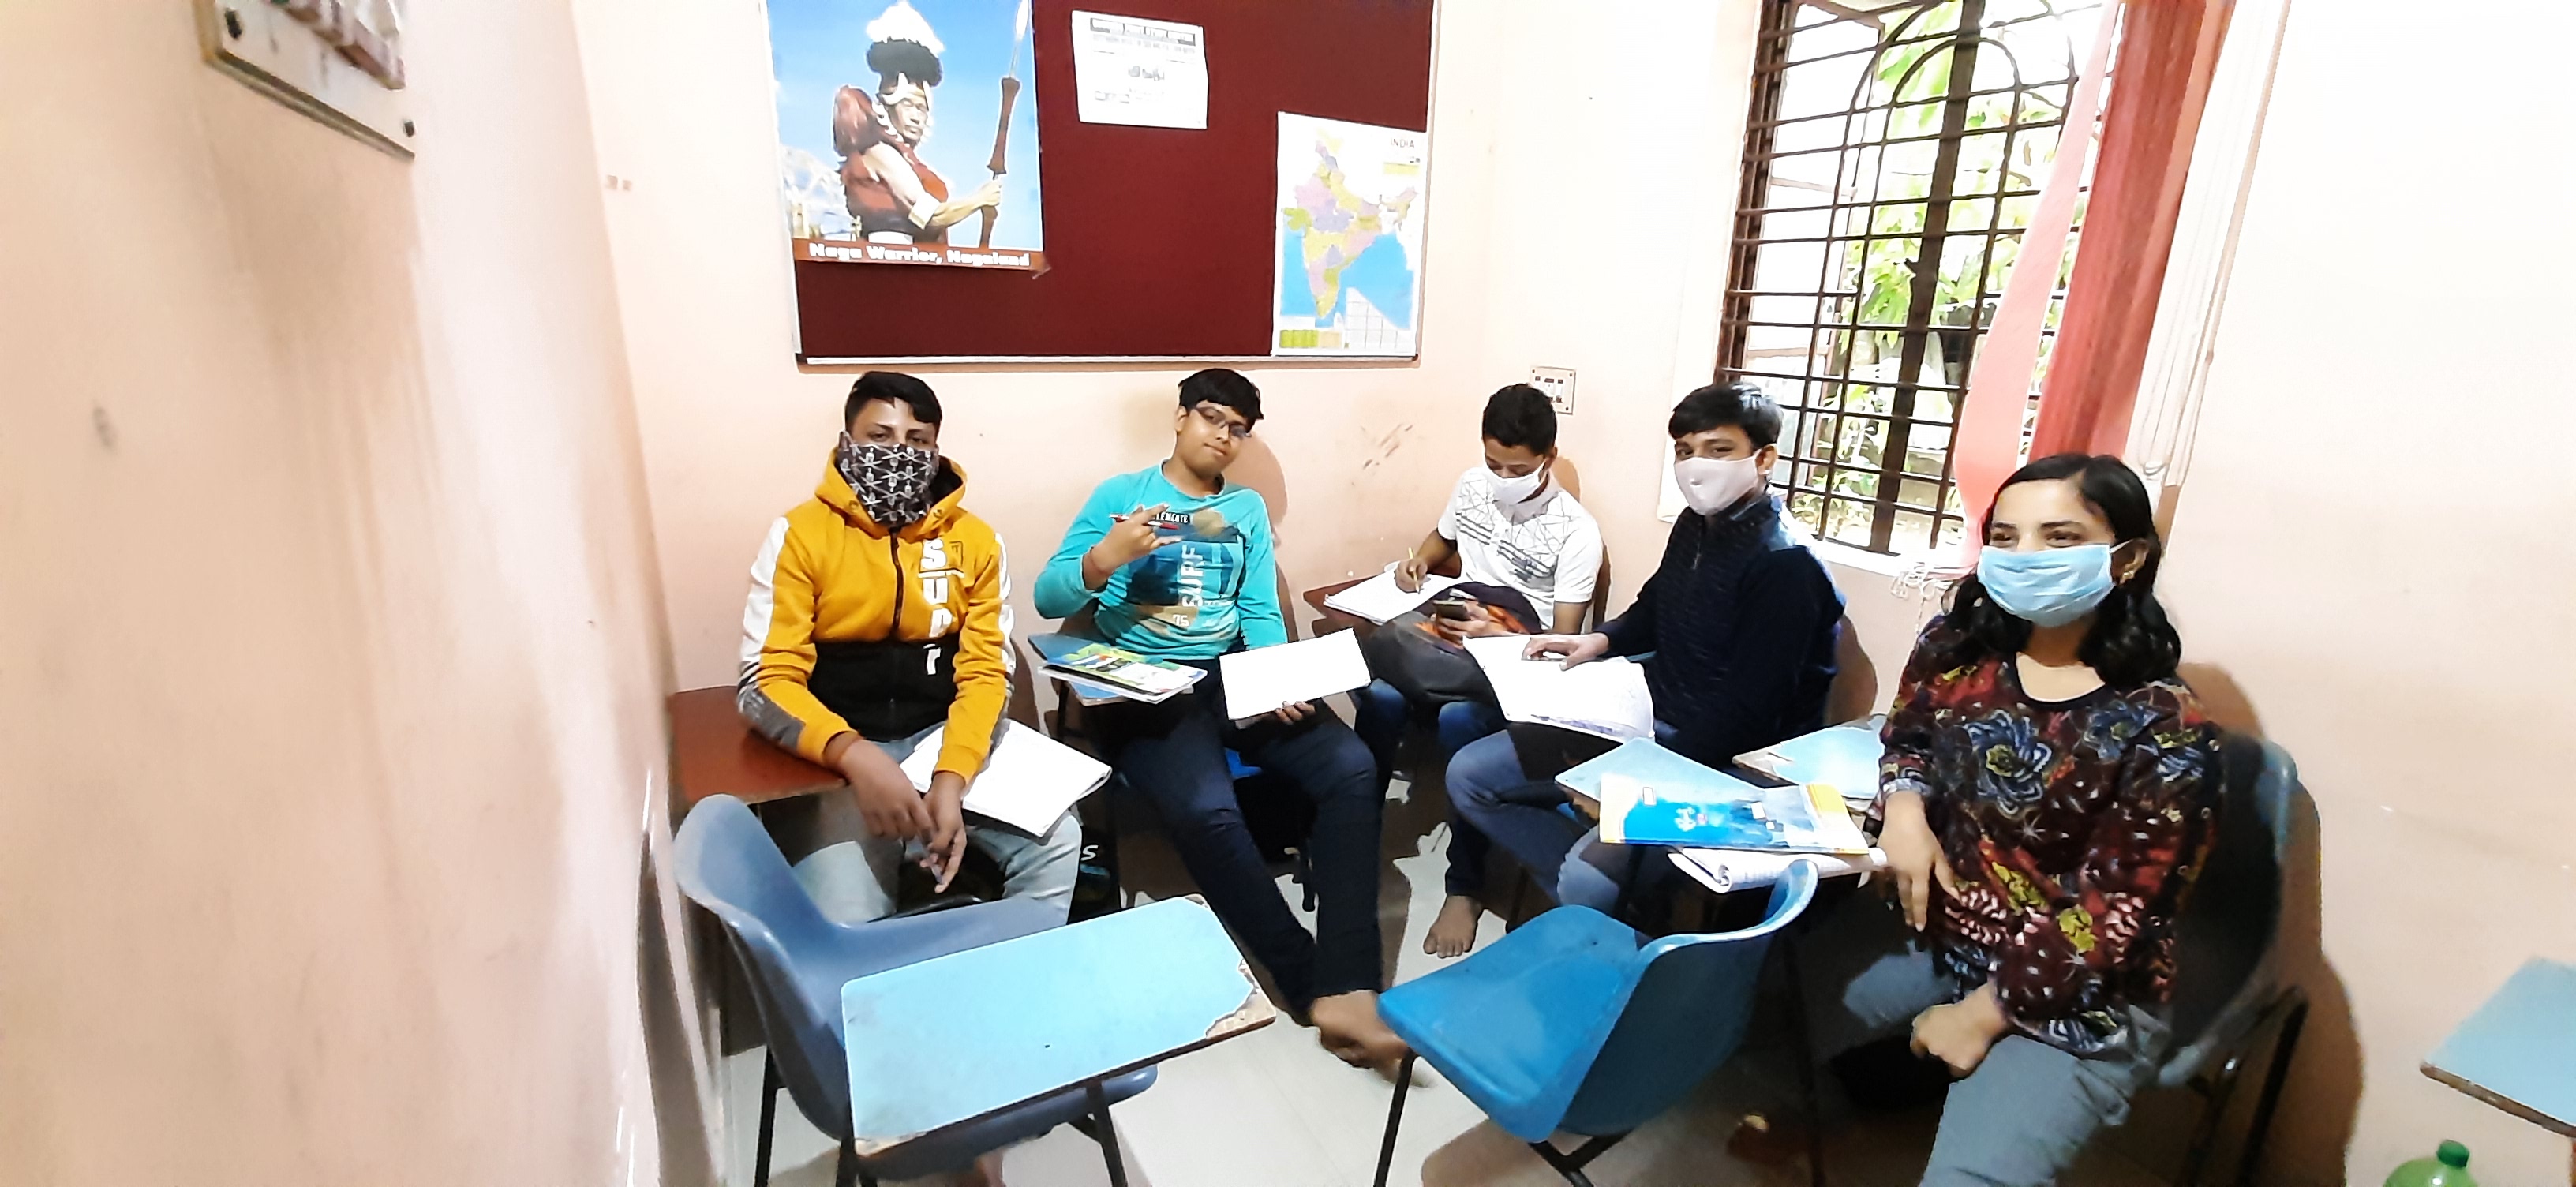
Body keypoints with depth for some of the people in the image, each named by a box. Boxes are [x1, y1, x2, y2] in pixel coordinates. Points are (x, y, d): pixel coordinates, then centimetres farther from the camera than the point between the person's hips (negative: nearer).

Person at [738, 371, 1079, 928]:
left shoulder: (975, 540, 2)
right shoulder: (799, 534, -5)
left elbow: (986, 672, -2)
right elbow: (766, 682, -10)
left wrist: (950, 781, -19)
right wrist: (855, 756, -29)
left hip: (946, 736, 2)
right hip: (837, 754, -2)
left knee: (1057, 841, -17)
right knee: (845, 917, -23)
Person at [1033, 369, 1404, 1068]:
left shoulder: (1248, 508, 18)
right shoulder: (1120, 494, 7)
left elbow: (1260, 612, 9)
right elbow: (1048, 598, 1)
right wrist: (1106, 556, -19)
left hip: (1232, 676, 4)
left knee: (1352, 768, -21)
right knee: (1207, 809, -32)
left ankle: (1346, 988, -23)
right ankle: (1316, 987, -15)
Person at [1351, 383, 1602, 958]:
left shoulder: (1576, 531, -9)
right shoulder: (1472, 484, 7)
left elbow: (1563, 642, -10)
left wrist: (1498, 638, -28)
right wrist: (1416, 563, 5)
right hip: (1455, 639, 4)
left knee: (1459, 720, -37)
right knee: (1381, 696, -29)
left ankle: (1465, 887, -20)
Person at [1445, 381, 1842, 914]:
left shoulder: (1787, 568, -19)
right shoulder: (1696, 525, 7)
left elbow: (1744, 716, -23)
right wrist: (1601, 639, 5)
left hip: (1717, 759, -9)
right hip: (1644, 718, 9)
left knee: (1588, 879, -31)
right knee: (1469, 774, 1)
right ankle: (1594, 905, -1)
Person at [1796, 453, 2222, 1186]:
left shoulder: (2163, 730, -18)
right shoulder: (1955, 646, -5)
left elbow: (2111, 916, -16)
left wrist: (1986, 1013, -14)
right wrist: (1903, 807, -9)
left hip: (2074, 997, -5)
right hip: (1926, 927, 5)